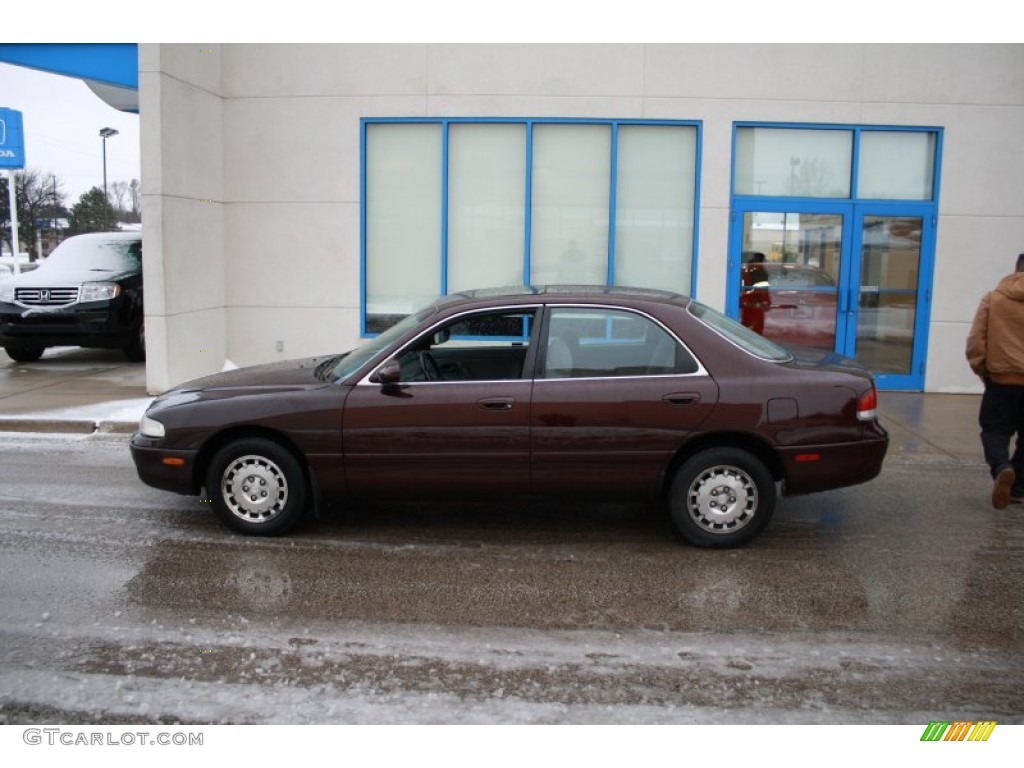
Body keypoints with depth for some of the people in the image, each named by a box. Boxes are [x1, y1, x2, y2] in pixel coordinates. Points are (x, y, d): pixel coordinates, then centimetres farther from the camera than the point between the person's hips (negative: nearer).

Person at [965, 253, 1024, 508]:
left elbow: (976, 340, -4)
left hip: (1002, 378, -1)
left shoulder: (992, 298, -2)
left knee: (994, 430, 7)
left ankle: (1001, 469, -21)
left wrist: (981, 369, 7)